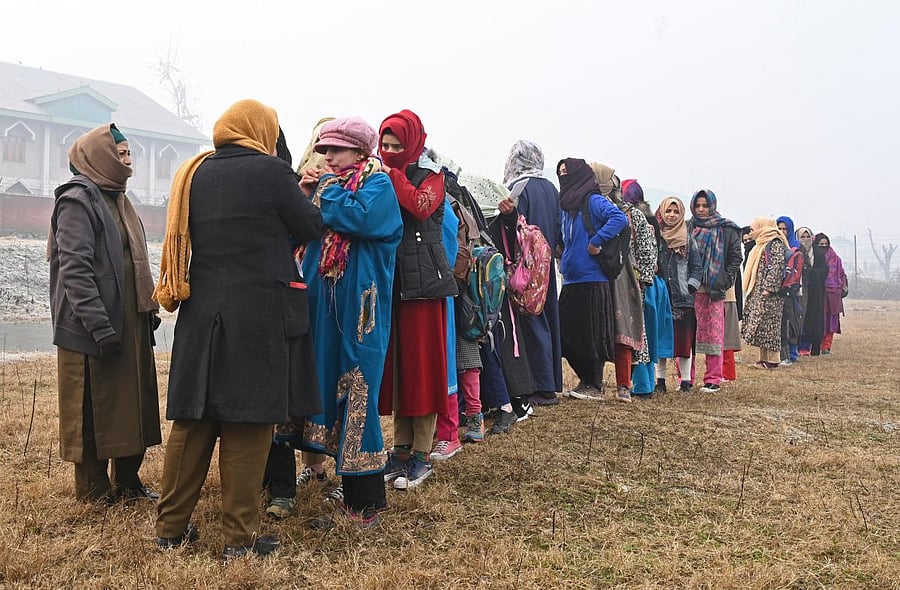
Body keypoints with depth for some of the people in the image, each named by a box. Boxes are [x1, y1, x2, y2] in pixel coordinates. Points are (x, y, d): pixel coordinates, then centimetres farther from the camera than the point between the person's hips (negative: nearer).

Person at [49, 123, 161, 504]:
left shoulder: (117, 201, 17)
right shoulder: (77, 201, -10)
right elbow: (74, 269, -19)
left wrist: (150, 310, 15)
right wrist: (100, 327, -23)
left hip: (130, 326, 9)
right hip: (93, 330, -9)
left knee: (132, 404, 13)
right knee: (94, 409, 1)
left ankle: (126, 482, 25)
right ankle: (95, 490, 13)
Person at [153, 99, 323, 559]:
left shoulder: (194, 173, 8)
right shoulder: (271, 171, -8)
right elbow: (309, 227, -1)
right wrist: (303, 199, 19)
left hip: (201, 310, 5)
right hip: (260, 312, -5)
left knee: (194, 420, 13)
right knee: (248, 423, 2)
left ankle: (171, 527, 22)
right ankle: (239, 538, 10)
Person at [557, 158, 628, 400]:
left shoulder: (593, 201, -9)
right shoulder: (565, 205, 15)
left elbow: (619, 218, -24)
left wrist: (596, 242, -23)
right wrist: (563, 258, 12)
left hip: (592, 280, -8)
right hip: (571, 280, 8)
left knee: (591, 335, -1)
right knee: (566, 333, 9)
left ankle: (595, 386, 11)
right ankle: (585, 380, 23)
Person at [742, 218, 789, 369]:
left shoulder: (776, 245, -9)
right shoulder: (762, 245, 21)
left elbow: (776, 268, -18)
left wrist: (768, 288, -23)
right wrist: (751, 291, 18)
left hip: (769, 294, -9)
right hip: (757, 294, 9)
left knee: (769, 325, -7)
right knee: (759, 326, 8)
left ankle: (772, 360, -4)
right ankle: (763, 358, 12)